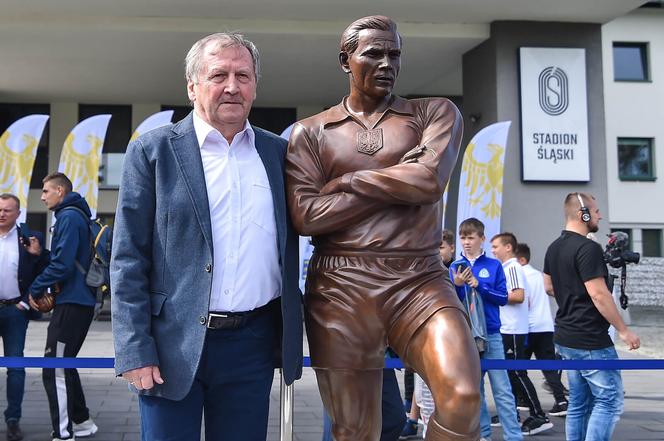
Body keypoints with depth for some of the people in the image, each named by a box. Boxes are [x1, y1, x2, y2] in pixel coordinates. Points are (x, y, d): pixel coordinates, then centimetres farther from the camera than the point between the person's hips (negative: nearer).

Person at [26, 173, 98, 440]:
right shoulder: (78, 216, 18)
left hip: (71, 303, -10)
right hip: (82, 301, 10)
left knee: (55, 371, -8)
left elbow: (62, 265, -20)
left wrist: (36, 289, -8)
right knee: (63, 366, 18)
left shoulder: (69, 217, -12)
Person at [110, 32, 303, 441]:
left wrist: (291, 332, 8)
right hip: (175, 344, -3)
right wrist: (135, 351, -10)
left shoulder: (278, 152, 9)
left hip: (254, 342, 3)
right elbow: (128, 258, -4)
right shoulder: (153, 151, -2)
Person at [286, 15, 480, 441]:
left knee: (463, 398, -25)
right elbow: (305, 216, -6)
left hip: (419, 282, 0)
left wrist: (345, 182, -2)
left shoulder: (436, 113, 10)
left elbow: (430, 179, -10)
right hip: (340, 290, 1)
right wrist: (400, 185, -5)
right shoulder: (310, 133, 9)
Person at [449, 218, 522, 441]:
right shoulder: (455, 267, 4)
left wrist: (479, 286, -17)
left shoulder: (494, 266, 1)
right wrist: (457, 286, -18)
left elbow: (503, 297, -4)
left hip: (491, 334, -2)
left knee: (502, 390, -3)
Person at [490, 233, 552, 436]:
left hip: (513, 330, -10)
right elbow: (527, 301, 21)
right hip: (508, 329, 10)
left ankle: (539, 417, -5)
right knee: (511, 373, 14)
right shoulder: (511, 267, 17)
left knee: (517, 373, -8)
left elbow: (519, 296, -24)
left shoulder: (512, 267, -12)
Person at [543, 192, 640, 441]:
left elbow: (548, 286, 21)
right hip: (590, 340, -9)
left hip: (565, 337, 9)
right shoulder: (588, 248, -17)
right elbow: (599, 294, -21)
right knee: (609, 401, -2)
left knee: (579, 403, 13)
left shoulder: (554, 248, 11)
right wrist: (623, 330, -14)